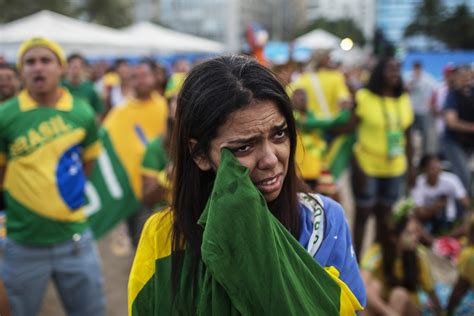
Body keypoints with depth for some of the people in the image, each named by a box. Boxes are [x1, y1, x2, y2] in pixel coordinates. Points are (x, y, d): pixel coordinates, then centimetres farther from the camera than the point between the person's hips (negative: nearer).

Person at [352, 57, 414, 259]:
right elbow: (351, 130, -9)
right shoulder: (364, 97, -8)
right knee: (363, 214, 5)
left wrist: (410, 165, 10)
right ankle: (357, 260, 17)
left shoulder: (404, 100, 6)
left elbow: (407, 136, 10)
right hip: (367, 166, -4)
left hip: (395, 168, 4)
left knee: (385, 216, 13)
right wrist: (357, 166, -16)